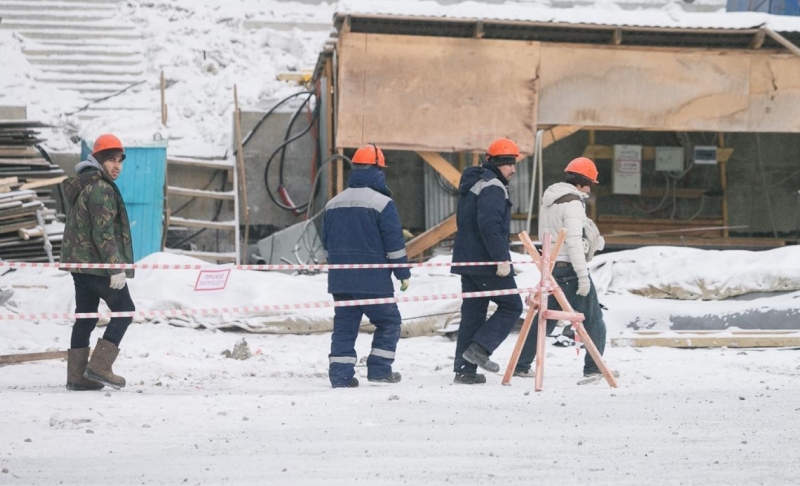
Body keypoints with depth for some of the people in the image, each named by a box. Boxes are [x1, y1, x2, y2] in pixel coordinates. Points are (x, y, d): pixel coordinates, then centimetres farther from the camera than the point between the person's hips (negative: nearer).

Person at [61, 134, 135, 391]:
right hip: (98, 263, -10)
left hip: (78, 261, 10)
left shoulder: (80, 186, 17)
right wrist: (116, 267, -22)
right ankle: (99, 366, -8)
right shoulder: (101, 189, -15)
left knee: (85, 317, 11)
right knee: (124, 310, -1)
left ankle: (77, 375, 8)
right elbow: (103, 232, -21)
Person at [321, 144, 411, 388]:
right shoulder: (382, 203, -9)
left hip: (340, 279, 5)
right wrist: (403, 273, -1)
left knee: (344, 325, 8)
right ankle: (379, 369, 2)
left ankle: (340, 374, 1)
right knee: (388, 321, 8)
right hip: (373, 279, -5)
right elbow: (394, 242, -10)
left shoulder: (333, 204, 10)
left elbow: (326, 242, 18)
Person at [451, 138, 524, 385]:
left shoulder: (472, 184, 19)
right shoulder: (493, 187, -13)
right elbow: (489, 225, -24)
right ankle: (479, 348, -10)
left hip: (467, 260, 9)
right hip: (487, 262, -9)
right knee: (511, 306, 2)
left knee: (472, 313, 10)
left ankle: (464, 369, 8)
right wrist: (501, 259, -23)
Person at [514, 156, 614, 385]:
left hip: (550, 265, 9)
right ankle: (593, 369, -6)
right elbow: (574, 242, -19)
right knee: (593, 319, -2)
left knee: (544, 318, 16)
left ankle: (521, 366, 17)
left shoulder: (549, 201, 14)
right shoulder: (572, 203, -13)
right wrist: (583, 275, -20)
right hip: (569, 268, -9)